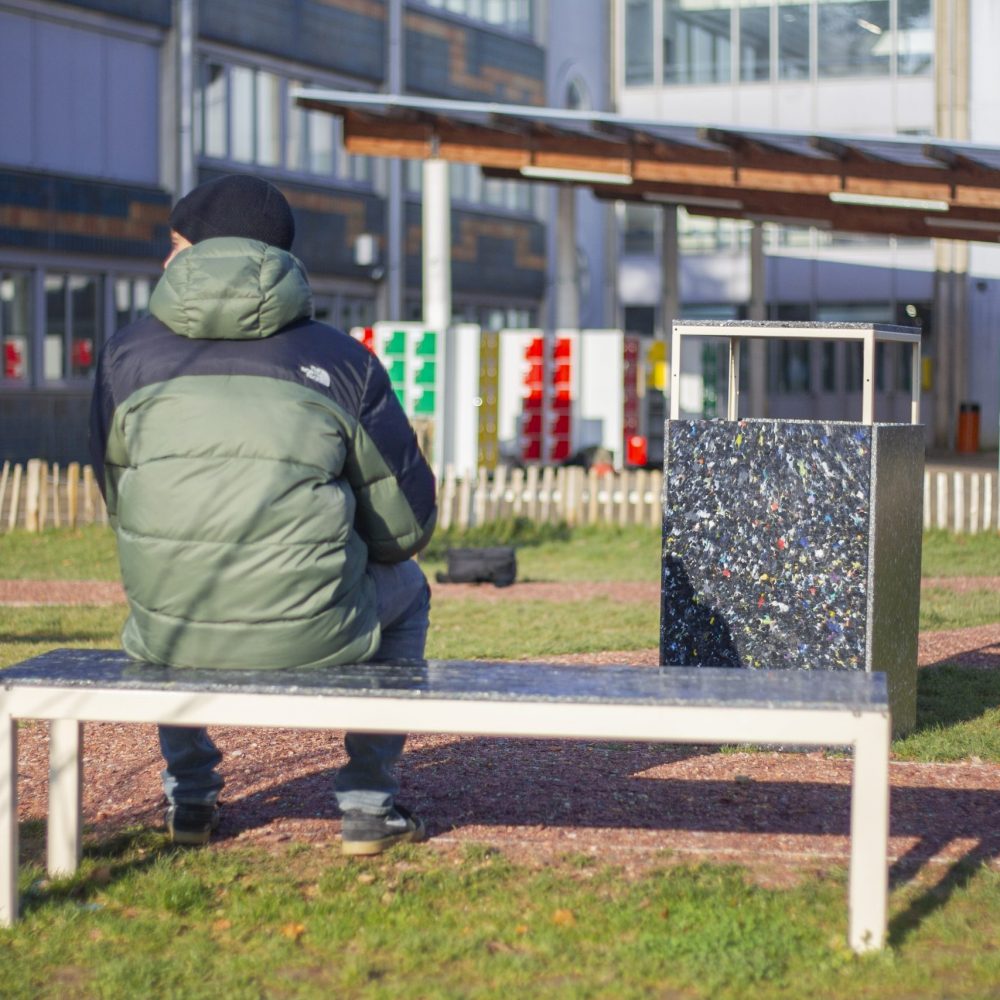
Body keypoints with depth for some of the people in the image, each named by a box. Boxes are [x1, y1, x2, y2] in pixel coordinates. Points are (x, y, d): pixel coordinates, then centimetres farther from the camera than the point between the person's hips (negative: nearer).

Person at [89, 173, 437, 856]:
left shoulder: (129, 355, 4)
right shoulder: (343, 361, 1)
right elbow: (408, 524, 5)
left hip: (171, 639, 2)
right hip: (312, 640, -2)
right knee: (404, 587, 32)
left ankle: (190, 796, 37)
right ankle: (369, 803, 27)